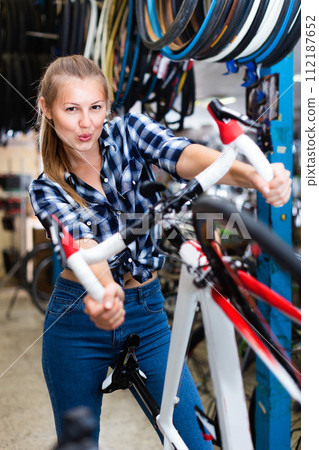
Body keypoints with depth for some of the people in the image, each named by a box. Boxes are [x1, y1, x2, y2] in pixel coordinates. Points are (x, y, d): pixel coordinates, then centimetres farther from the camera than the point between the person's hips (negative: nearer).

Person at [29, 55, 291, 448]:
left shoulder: (128, 131, -4)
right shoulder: (46, 190, -6)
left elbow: (185, 156, -26)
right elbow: (82, 239, -27)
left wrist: (251, 174, -47)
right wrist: (104, 290, -51)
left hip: (147, 315, 1)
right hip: (79, 323, 0)